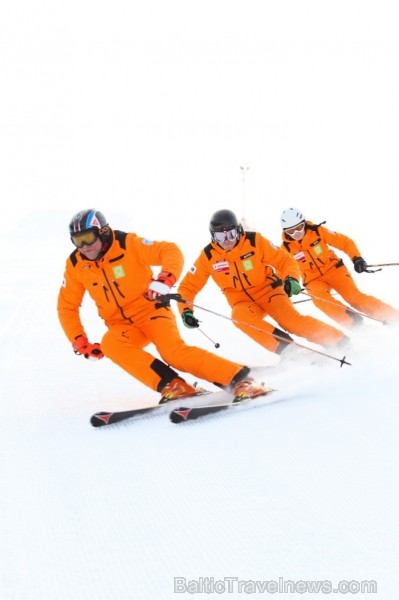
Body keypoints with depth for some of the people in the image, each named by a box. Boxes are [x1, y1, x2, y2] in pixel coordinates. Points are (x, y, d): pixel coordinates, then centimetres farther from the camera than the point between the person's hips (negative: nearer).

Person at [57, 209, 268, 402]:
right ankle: (171, 385, -28)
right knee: (110, 343, -30)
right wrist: (79, 342, -2)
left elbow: (171, 251, -18)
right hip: (122, 326, 4)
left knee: (173, 352, -29)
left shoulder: (128, 244, -13)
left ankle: (239, 378, -23)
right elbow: (67, 307, 8)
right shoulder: (75, 265, -3)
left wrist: (165, 279, -37)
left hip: (150, 311, -4)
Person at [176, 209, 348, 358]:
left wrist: (292, 279, -33)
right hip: (243, 302, 2)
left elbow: (284, 260, -12)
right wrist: (186, 311, -20)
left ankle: (341, 342, -22)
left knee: (291, 320, -29)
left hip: (269, 291, -2)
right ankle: (288, 349, -37)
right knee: (240, 316, -33)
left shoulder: (255, 241, -15)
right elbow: (187, 287, -3)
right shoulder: (208, 256, -10)